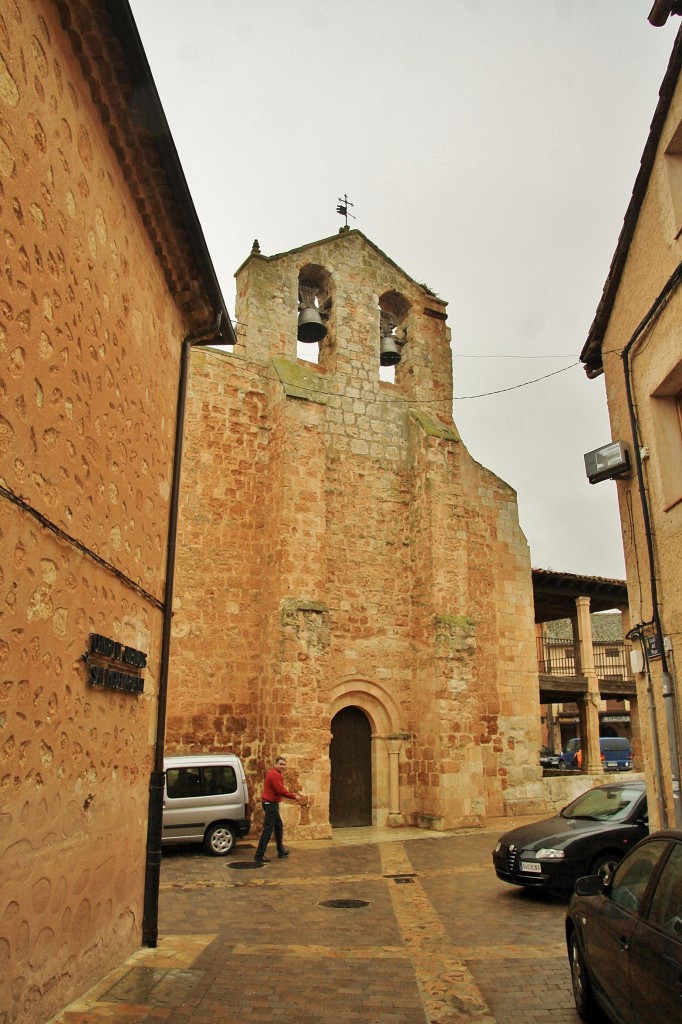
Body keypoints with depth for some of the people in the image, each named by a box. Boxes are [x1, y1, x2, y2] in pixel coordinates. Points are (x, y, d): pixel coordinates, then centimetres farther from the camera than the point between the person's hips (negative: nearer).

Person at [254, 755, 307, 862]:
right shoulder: (275, 774, -18)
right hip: (271, 804, -11)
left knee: (279, 826, 20)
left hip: (271, 803, 11)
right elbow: (280, 790, -25)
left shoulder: (274, 773, 15)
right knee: (268, 829, -8)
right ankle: (259, 856, -6)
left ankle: (281, 850, 31)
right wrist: (294, 796, -19)